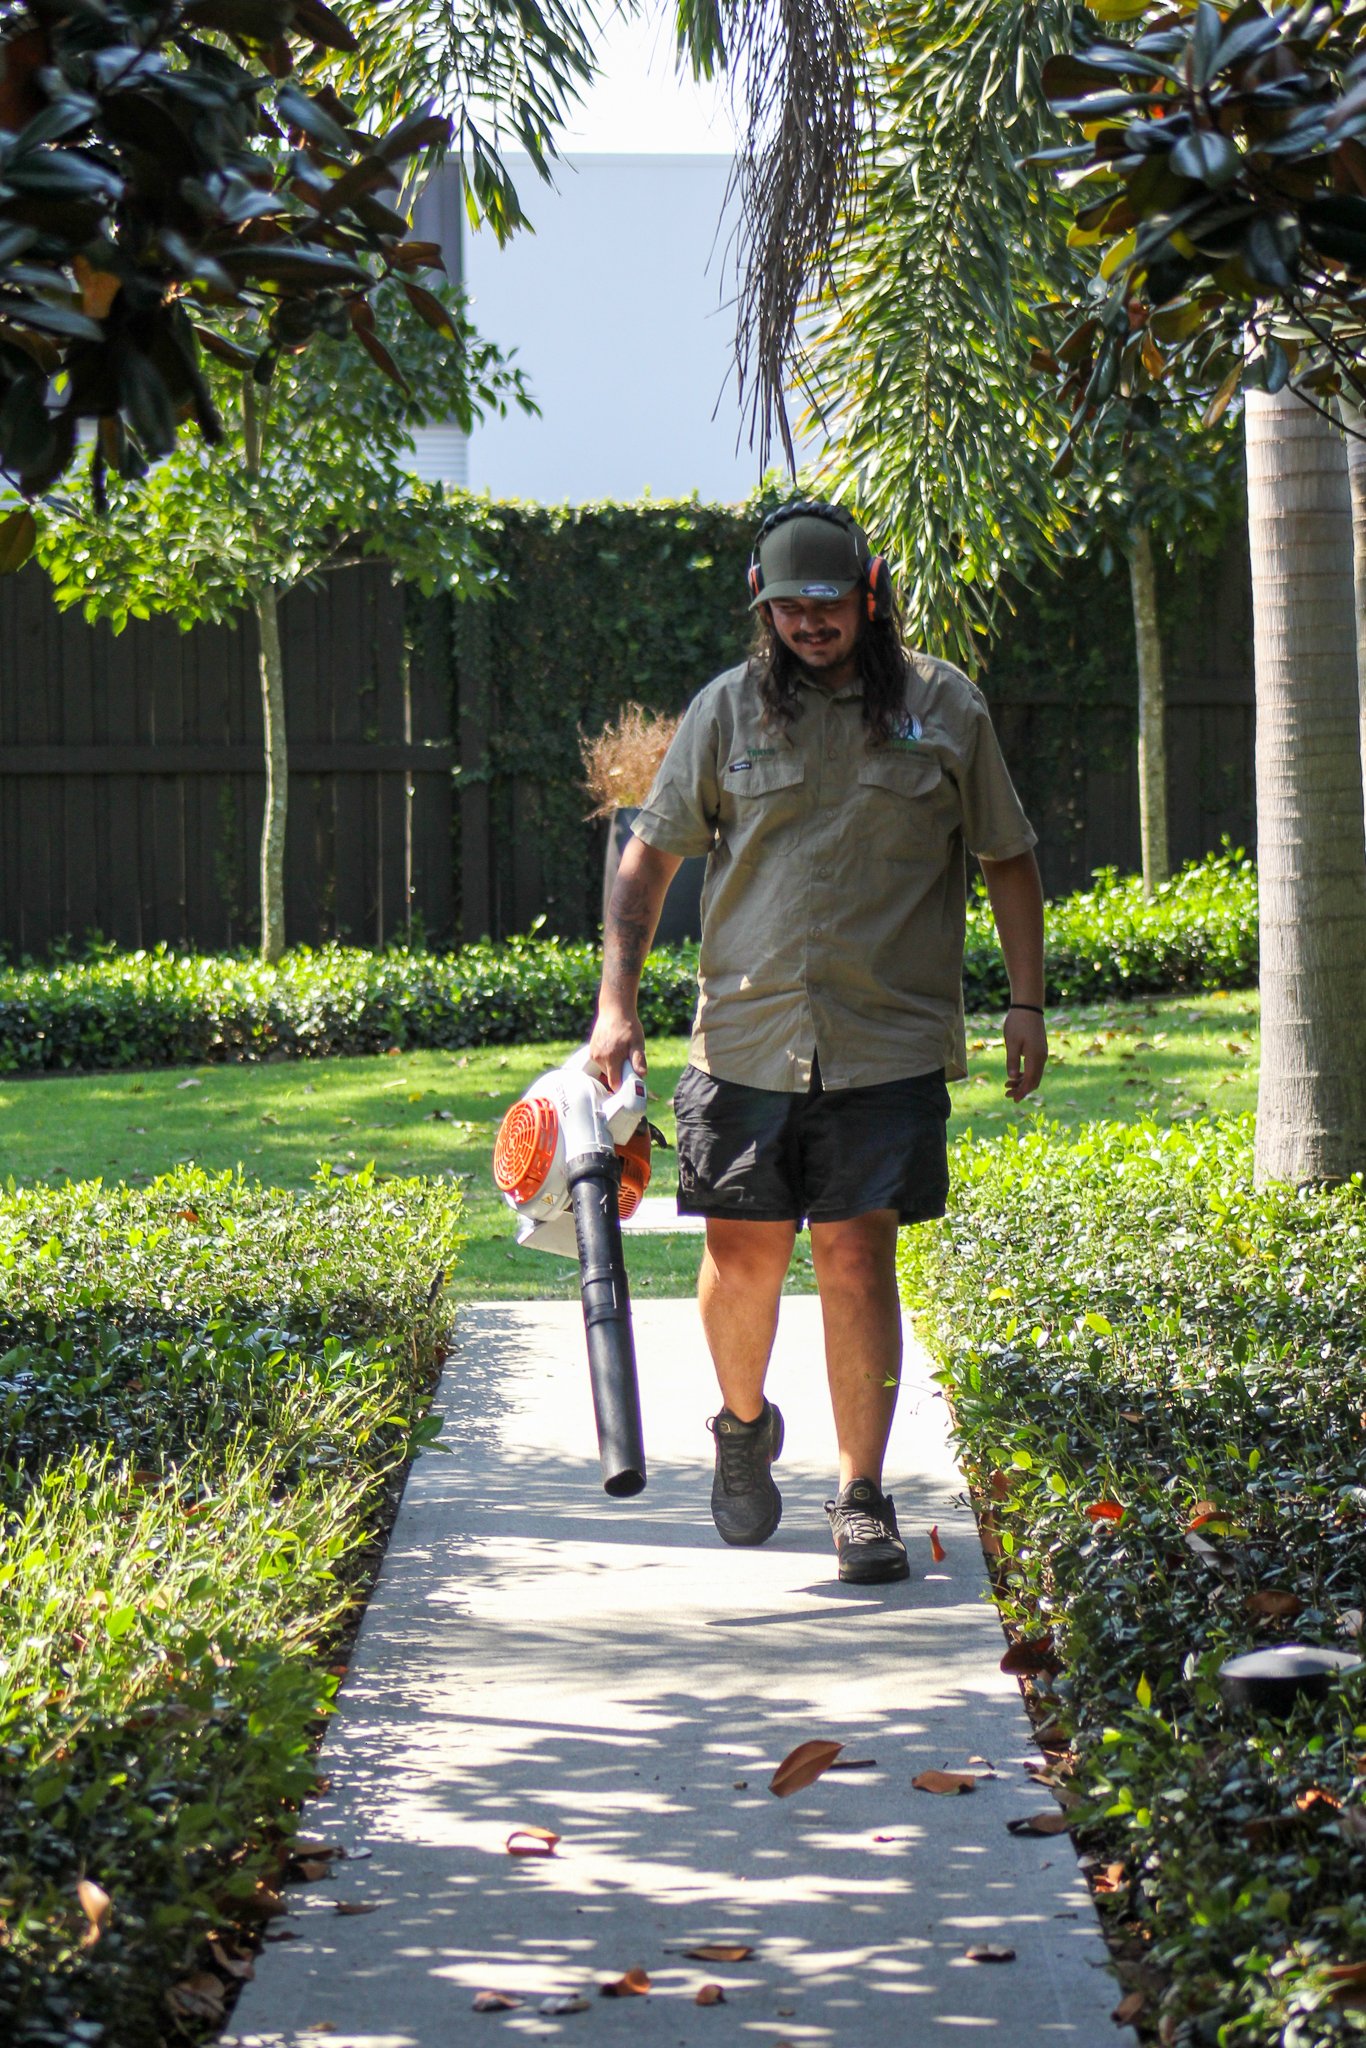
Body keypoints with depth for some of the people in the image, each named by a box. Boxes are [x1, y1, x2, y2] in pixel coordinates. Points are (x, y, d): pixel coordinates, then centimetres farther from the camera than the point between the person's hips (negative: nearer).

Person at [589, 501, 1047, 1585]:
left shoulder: (945, 707, 4)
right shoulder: (726, 710, 5)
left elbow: (1009, 857, 12)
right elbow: (651, 855, 10)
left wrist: (1028, 1003, 6)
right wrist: (618, 997, 1)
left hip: (890, 1041, -1)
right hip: (747, 1037, 1)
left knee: (858, 1256, -5)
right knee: (742, 1253, 2)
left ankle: (864, 1495, 4)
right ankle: (745, 1423, 32)